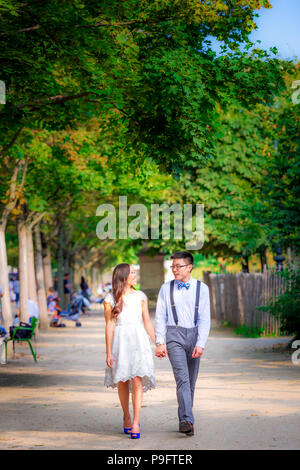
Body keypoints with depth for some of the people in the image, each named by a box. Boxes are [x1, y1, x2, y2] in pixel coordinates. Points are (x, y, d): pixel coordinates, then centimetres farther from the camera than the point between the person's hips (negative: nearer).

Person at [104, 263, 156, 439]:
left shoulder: (140, 296, 8)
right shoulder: (110, 299, 2)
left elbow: (147, 322, 11)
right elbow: (109, 326, 1)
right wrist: (108, 352, -2)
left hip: (139, 341, 1)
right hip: (120, 341, 0)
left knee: (137, 380, -11)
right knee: (122, 382, 6)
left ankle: (136, 423, -14)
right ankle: (127, 417, 27)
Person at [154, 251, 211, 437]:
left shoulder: (201, 288, 3)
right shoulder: (166, 288, 6)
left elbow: (205, 319, 0)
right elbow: (160, 317, 6)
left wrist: (200, 344, -10)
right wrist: (160, 342, -3)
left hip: (194, 334, 1)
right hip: (174, 335, -1)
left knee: (191, 381, 6)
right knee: (182, 377, -16)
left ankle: (184, 420, 18)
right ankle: (187, 420, -23)